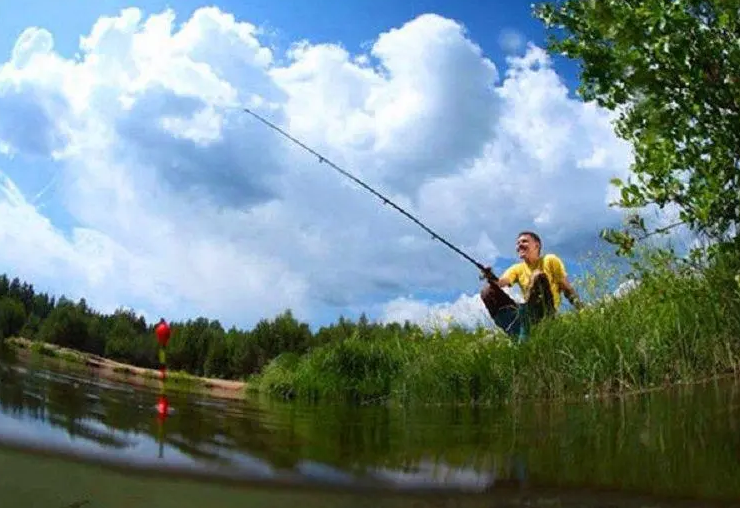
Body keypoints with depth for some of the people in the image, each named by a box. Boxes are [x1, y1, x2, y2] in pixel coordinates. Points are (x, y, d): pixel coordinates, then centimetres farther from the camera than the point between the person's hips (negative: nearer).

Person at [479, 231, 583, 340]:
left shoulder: (550, 261, 4)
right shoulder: (517, 269, 13)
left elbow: (567, 289, 2)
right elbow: (501, 282, -7)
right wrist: (492, 279, -30)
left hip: (546, 312, -4)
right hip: (525, 313, 4)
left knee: (538, 276, -27)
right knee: (487, 292, -10)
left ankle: (524, 335, -33)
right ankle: (518, 334, -26)